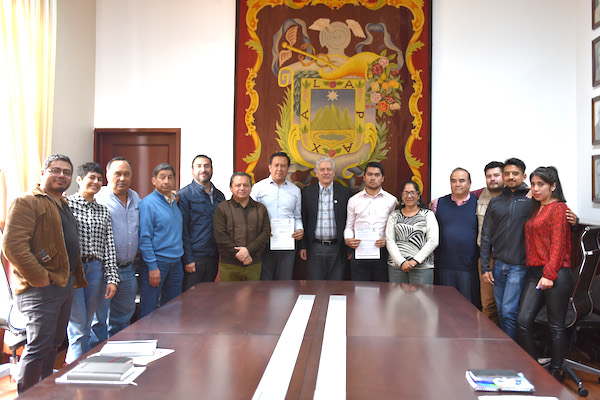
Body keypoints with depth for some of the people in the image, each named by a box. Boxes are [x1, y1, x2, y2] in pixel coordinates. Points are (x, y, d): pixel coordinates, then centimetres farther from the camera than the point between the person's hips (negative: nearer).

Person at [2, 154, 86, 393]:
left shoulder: (63, 205, 19)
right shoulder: (27, 202, -10)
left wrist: (75, 278, 15)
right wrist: (38, 277, -20)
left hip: (65, 284, 9)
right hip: (41, 288, -9)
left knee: (54, 342, 17)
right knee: (39, 345, -7)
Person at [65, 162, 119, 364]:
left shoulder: (103, 211, 13)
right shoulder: (66, 204, -1)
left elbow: (109, 246, 10)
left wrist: (111, 278, 4)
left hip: (96, 269, 5)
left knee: (87, 325, 9)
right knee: (78, 327, -5)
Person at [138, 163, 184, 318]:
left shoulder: (175, 202, 12)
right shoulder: (147, 203, -9)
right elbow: (144, 238, -13)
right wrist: (152, 267, -17)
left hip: (176, 263, 7)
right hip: (156, 261, -7)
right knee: (149, 310, 1)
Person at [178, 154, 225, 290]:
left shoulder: (219, 196, 13)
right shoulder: (184, 195, -5)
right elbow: (182, 229, -9)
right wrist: (188, 259, -13)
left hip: (213, 257, 6)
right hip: (193, 258, -5)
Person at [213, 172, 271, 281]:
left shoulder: (261, 208, 12)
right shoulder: (222, 208, 3)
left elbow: (266, 232, 3)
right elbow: (220, 236, -5)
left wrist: (249, 250, -12)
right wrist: (239, 254, -11)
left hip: (254, 264, 2)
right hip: (229, 265, -2)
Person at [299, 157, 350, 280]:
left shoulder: (344, 192, 3)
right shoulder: (307, 192, 4)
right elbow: (303, 221, 6)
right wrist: (303, 246, 2)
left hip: (337, 248, 0)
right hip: (315, 248, 0)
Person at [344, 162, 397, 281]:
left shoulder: (391, 200, 8)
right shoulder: (353, 200, 10)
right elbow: (349, 226, 14)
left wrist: (388, 240, -11)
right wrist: (348, 239, -6)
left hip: (382, 252, 0)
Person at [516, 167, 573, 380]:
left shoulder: (558, 208, -6)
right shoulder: (536, 209, 17)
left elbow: (558, 244, -13)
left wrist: (550, 274, -17)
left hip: (556, 275, -7)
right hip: (535, 273, 7)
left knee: (556, 326, 5)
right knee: (523, 321, 1)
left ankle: (555, 372, 18)